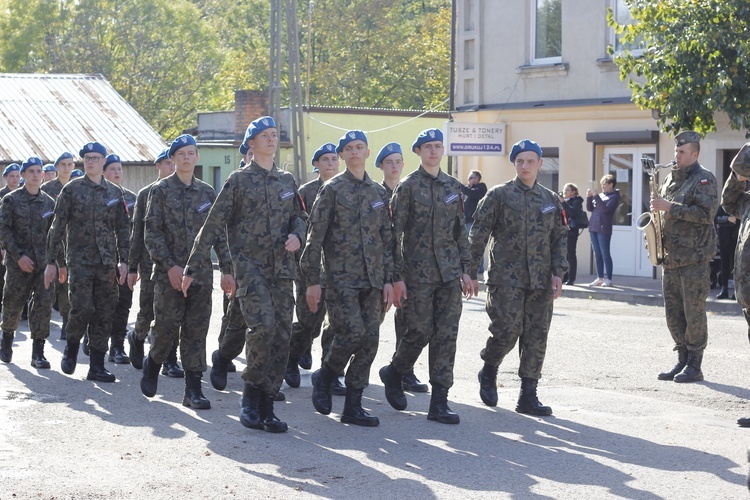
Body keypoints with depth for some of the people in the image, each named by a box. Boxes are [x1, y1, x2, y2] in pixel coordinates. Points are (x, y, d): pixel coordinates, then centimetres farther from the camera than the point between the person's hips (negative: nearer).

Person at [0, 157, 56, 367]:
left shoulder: (49, 202, 10)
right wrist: (19, 255, -14)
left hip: (43, 263, 2)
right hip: (18, 262, -2)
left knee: (43, 304, -7)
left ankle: (38, 353, -4)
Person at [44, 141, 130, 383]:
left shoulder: (115, 193, 11)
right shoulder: (71, 190, 2)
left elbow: (123, 229, 12)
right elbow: (58, 227, 2)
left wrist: (123, 260, 2)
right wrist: (53, 261, -2)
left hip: (107, 263, 3)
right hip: (79, 260, -3)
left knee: (104, 314, 2)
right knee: (82, 308, -13)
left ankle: (97, 366, 7)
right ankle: (72, 347, 15)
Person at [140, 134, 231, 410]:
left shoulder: (207, 192, 11)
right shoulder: (161, 190, 0)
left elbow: (219, 233, 11)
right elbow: (152, 232, -5)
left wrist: (227, 269, 3)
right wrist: (170, 266, -13)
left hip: (201, 273, 3)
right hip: (169, 273, -3)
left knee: (196, 330, 1)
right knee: (166, 325, -3)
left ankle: (193, 389, 4)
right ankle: (152, 364, 27)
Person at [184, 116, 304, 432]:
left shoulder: (287, 181, 15)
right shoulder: (239, 180, 1)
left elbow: (297, 217, 25)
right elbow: (213, 226, 0)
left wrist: (297, 236, -1)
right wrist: (193, 269, 0)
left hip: (281, 269, 5)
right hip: (249, 266, -5)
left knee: (282, 335, 0)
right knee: (263, 326, -23)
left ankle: (266, 406, 7)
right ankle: (251, 393, -5)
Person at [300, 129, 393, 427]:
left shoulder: (378, 192, 14)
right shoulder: (332, 189, -2)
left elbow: (386, 238, 16)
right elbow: (315, 236, -5)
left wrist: (387, 279, 9)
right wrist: (312, 280, -9)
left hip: (371, 280, 6)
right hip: (340, 277, -5)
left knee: (370, 339, 1)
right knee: (353, 332, -18)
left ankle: (353, 407, 8)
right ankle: (324, 377, 9)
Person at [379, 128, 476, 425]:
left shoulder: (453, 186, 12)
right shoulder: (408, 187, -4)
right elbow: (395, 233, -6)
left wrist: (465, 270, 10)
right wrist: (397, 277, -11)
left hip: (449, 274, 5)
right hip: (418, 274, -5)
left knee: (446, 335, 0)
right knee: (420, 332, -4)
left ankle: (439, 403, 4)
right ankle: (394, 373, 26)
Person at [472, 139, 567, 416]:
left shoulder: (551, 200, 13)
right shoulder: (499, 195, 1)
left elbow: (559, 238, 15)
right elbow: (478, 235, -1)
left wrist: (557, 273, 3)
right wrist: (470, 272, -6)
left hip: (540, 281, 4)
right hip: (506, 277, -4)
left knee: (536, 337, 2)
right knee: (507, 330, -13)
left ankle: (528, 396, 9)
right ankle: (489, 372, 16)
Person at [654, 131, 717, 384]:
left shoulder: (704, 179, -6)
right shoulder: (670, 179, 17)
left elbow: (705, 214, -18)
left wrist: (670, 207, -19)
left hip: (694, 258, -8)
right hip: (670, 257, 8)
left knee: (694, 312, -5)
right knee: (673, 313, 9)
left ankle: (694, 366, 0)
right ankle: (682, 360, 18)